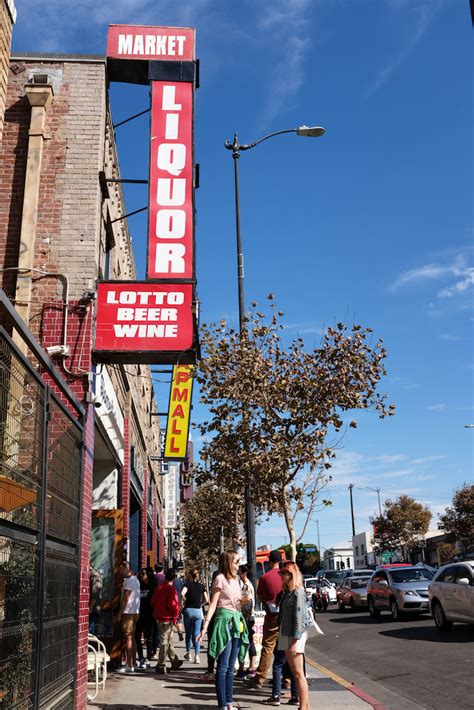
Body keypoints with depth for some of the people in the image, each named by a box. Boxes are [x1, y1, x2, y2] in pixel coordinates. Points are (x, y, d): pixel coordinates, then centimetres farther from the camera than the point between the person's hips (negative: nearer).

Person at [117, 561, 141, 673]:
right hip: (134, 612, 10)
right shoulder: (135, 579, 17)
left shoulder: (129, 581, -15)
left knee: (128, 638, -7)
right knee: (131, 638, 13)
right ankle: (132, 664, 17)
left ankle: (129, 665, -6)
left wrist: (120, 613, -16)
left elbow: (126, 599, -18)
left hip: (128, 612, -10)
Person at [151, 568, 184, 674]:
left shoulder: (158, 589, 5)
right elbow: (173, 605, -23)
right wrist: (176, 614, -5)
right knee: (165, 642, -1)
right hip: (168, 619, -7)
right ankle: (160, 665, -1)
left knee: (169, 641, 18)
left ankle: (175, 662, 30)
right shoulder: (171, 590, -17)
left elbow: (153, 603, 11)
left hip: (159, 617, 7)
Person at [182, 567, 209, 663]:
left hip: (188, 610, -2)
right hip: (198, 611, 2)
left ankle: (188, 653, 26)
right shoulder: (201, 586, 7)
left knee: (188, 633, 16)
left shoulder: (188, 584, -3)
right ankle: (196, 655, -7)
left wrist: (182, 602, -6)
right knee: (196, 634, 3)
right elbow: (206, 600, 6)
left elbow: (182, 593, -21)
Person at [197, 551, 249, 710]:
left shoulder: (235, 580, 14)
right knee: (223, 666, -4)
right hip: (224, 620, -7)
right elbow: (213, 604, -12)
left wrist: (245, 602, 6)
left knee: (231, 667, 11)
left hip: (237, 621, 8)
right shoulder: (220, 578, -8)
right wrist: (205, 627, -18)